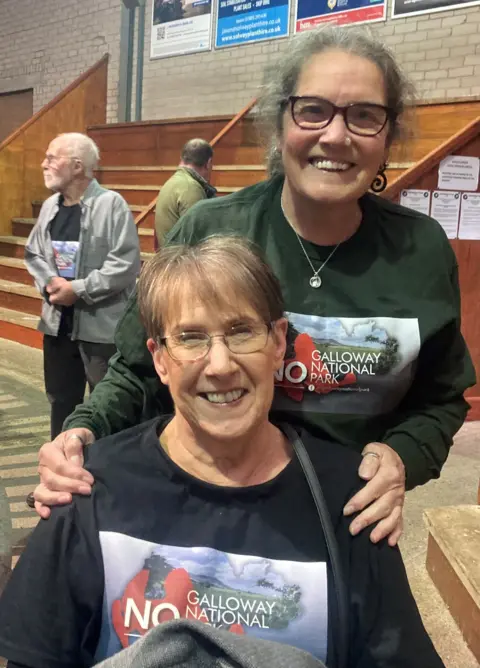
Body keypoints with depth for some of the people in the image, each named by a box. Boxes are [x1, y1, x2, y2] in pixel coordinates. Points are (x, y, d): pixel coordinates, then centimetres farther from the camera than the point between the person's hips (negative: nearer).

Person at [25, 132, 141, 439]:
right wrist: (49, 282, -7)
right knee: (61, 398, 19)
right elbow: (33, 253, 13)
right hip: (58, 321, 7)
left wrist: (78, 290, -18)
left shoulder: (112, 204, -13)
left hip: (102, 324, -7)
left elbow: (126, 264, -19)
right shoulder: (50, 206, 8)